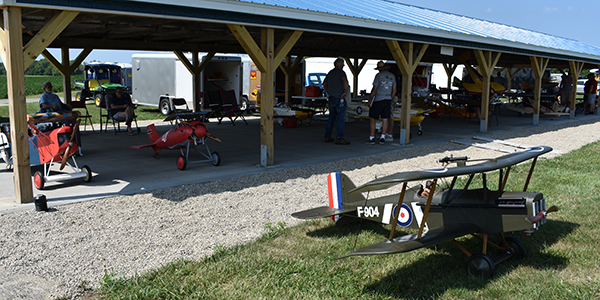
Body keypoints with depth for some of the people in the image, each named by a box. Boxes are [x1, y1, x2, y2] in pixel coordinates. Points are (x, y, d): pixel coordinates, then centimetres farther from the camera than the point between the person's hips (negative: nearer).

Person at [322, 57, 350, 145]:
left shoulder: (330, 73, 15)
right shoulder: (341, 72, -10)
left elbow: (324, 84, 27)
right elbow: (345, 81, -29)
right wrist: (346, 92, -20)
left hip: (331, 98, 8)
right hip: (339, 98, -8)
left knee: (331, 118, 16)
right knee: (341, 119, -5)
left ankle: (327, 136, 18)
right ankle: (339, 138, -8)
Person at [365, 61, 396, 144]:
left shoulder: (378, 75, -11)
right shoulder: (392, 76, 7)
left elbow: (374, 90, -12)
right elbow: (394, 90, 12)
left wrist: (370, 101, -4)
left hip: (378, 100, -5)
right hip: (388, 100, 5)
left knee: (373, 119, 2)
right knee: (385, 120, 7)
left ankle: (371, 138, 1)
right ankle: (382, 138, 6)